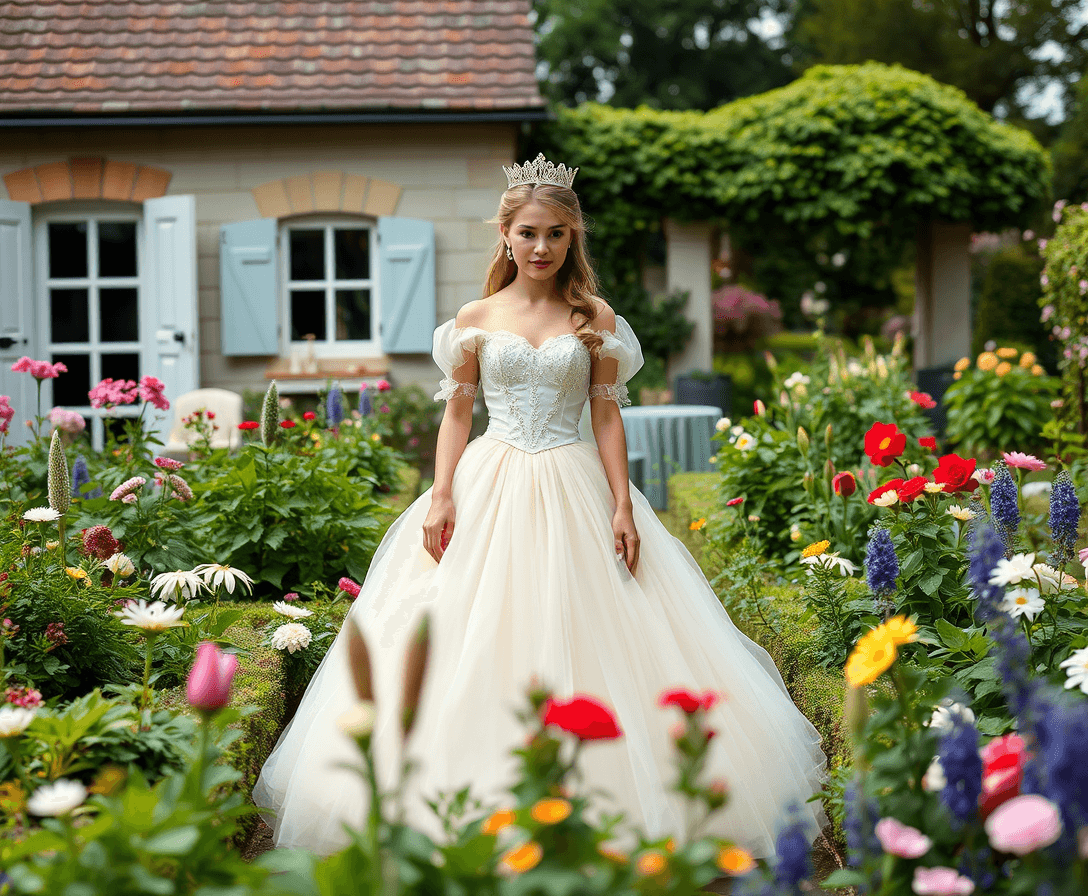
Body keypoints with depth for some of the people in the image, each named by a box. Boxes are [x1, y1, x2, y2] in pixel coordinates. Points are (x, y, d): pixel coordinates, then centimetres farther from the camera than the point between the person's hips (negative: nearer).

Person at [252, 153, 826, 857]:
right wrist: (441, 497, -4)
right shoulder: (476, 320, 6)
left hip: (573, 491, 0)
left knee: (576, 640, -1)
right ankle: (475, 804, 7)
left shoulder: (595, 319, 4)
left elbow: (608, 416, 3)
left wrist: (623, 506, -4)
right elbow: (457, 413, 6)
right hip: (488, 486, 1)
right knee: (472, 651, -3)